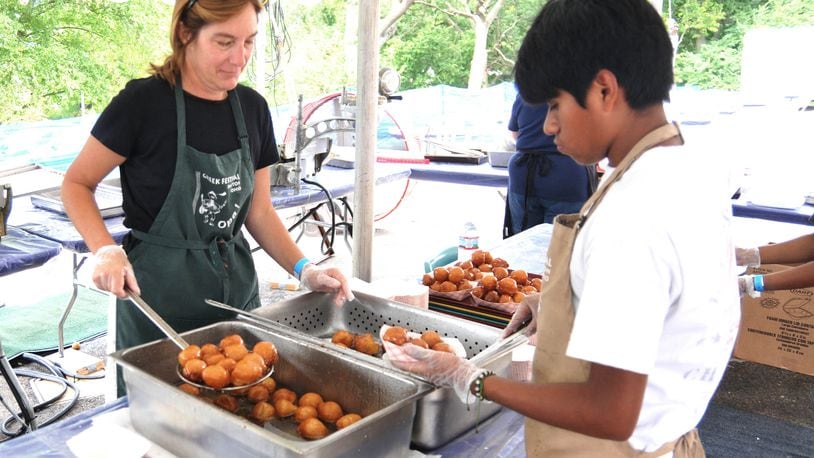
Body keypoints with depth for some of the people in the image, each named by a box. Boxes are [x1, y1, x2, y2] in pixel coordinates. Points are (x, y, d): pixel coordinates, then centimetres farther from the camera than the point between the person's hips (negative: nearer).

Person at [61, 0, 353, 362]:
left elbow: (259, 211, 7)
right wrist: (105, 250, -20)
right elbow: (77, 184, -3)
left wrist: (304, 270, -6)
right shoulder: (143, 101, -13)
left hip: (236, 284, 5)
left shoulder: (252, 107, 1)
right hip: (156, 293, -4)